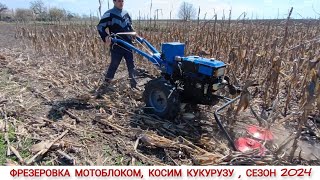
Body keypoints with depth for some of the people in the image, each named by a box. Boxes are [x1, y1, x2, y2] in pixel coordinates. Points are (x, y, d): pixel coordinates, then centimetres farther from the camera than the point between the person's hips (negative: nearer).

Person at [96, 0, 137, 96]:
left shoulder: (126, 13, 14)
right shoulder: (109, 14, -6)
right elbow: (100, 27, -10)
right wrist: (105, 37, -24)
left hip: (128, 45, 6)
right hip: (116, 46, -6)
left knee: (131, 65, 10)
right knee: (113, 66, -3)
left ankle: (134, 84, 24)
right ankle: (104, 85, 10)